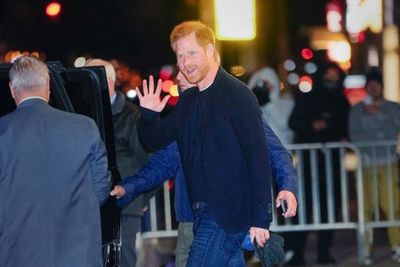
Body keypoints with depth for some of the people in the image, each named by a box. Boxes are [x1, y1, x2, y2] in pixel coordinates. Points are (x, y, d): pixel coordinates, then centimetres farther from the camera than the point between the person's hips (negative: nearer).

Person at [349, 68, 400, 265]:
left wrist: (378, 114, -8)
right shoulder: (357, 109, 11)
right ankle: (366, 250, -3)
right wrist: (380, 137, -6)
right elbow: (354, 135, 0)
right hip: (366, 165, 0)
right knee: (366, 207, -7)